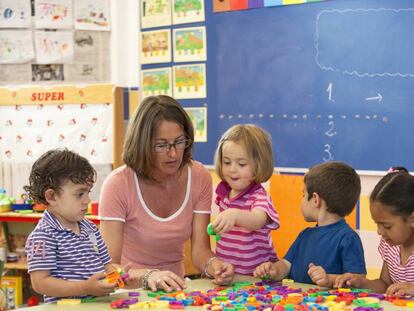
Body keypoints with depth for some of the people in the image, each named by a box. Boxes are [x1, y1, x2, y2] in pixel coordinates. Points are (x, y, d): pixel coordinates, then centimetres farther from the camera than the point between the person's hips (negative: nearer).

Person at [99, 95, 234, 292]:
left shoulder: (199, 178, -4)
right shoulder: (118, 185, -17)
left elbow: (200, 250, -6)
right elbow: (110, 266, -19)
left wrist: (212, 265, -28)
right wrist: (148, 276, -38)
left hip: (175, 290, 4)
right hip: (130, 290, -3)